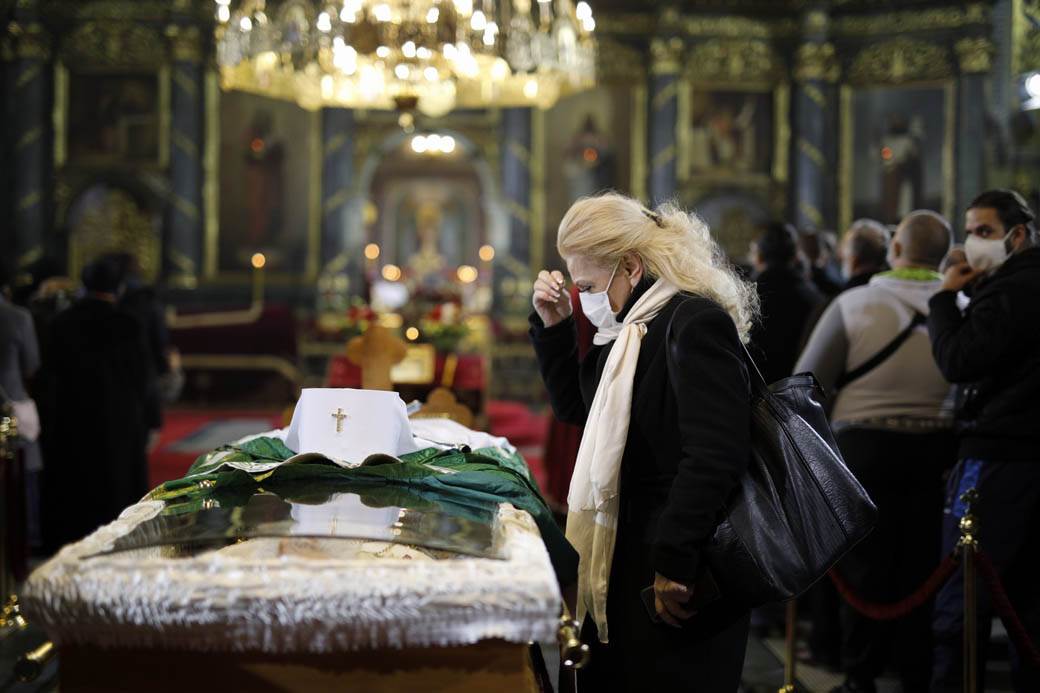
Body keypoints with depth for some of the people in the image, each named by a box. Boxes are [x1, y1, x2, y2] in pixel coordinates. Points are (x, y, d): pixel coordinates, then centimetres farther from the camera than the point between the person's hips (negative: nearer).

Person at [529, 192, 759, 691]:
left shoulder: (696, 325, -18)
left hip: (684, 577, -9)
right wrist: (554, 326, 10)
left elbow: (715, 456, -26)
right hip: (630, 555, 9)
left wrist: (674, 565, -25)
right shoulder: (636, 327, 12)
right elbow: (577, 408, 23)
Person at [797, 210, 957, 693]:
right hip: (935, 449, 2)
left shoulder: (854, 304, -6)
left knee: (865, 565, 6)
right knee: (923, 563, 10)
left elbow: (807, 381, -5)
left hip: (865, 447, -2)